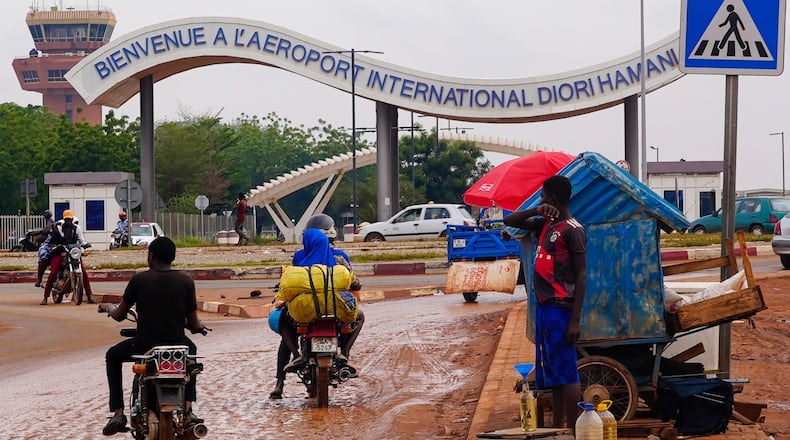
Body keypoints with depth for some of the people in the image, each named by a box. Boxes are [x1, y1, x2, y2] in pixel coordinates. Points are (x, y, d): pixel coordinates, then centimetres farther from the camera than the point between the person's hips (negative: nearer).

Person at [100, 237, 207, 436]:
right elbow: (194, 325, 0)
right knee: (191, 349, 38)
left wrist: (108, 308, 30)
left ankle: (118, 413, 16)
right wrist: (199, 326, 25)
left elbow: (119, 316, 6)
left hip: (144, 346, -1)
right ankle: (188, 409, 25)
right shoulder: (186, 280, -2)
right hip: (177, 344, 2)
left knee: (113, 356, 30)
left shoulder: (139, 279, -5)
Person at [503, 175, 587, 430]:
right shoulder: (546, 225, 15)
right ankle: (557, 428, 17)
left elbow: (581, 275, -13)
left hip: (560, 308, -9)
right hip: (543, 306, 9)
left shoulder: (572, 230, -9)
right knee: (551, 371, 12)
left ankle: (573, 431, -12)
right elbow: (510, 221, 22)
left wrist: (575, 320, -19)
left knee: (565, 372, -10)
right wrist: (537, 211, 2)